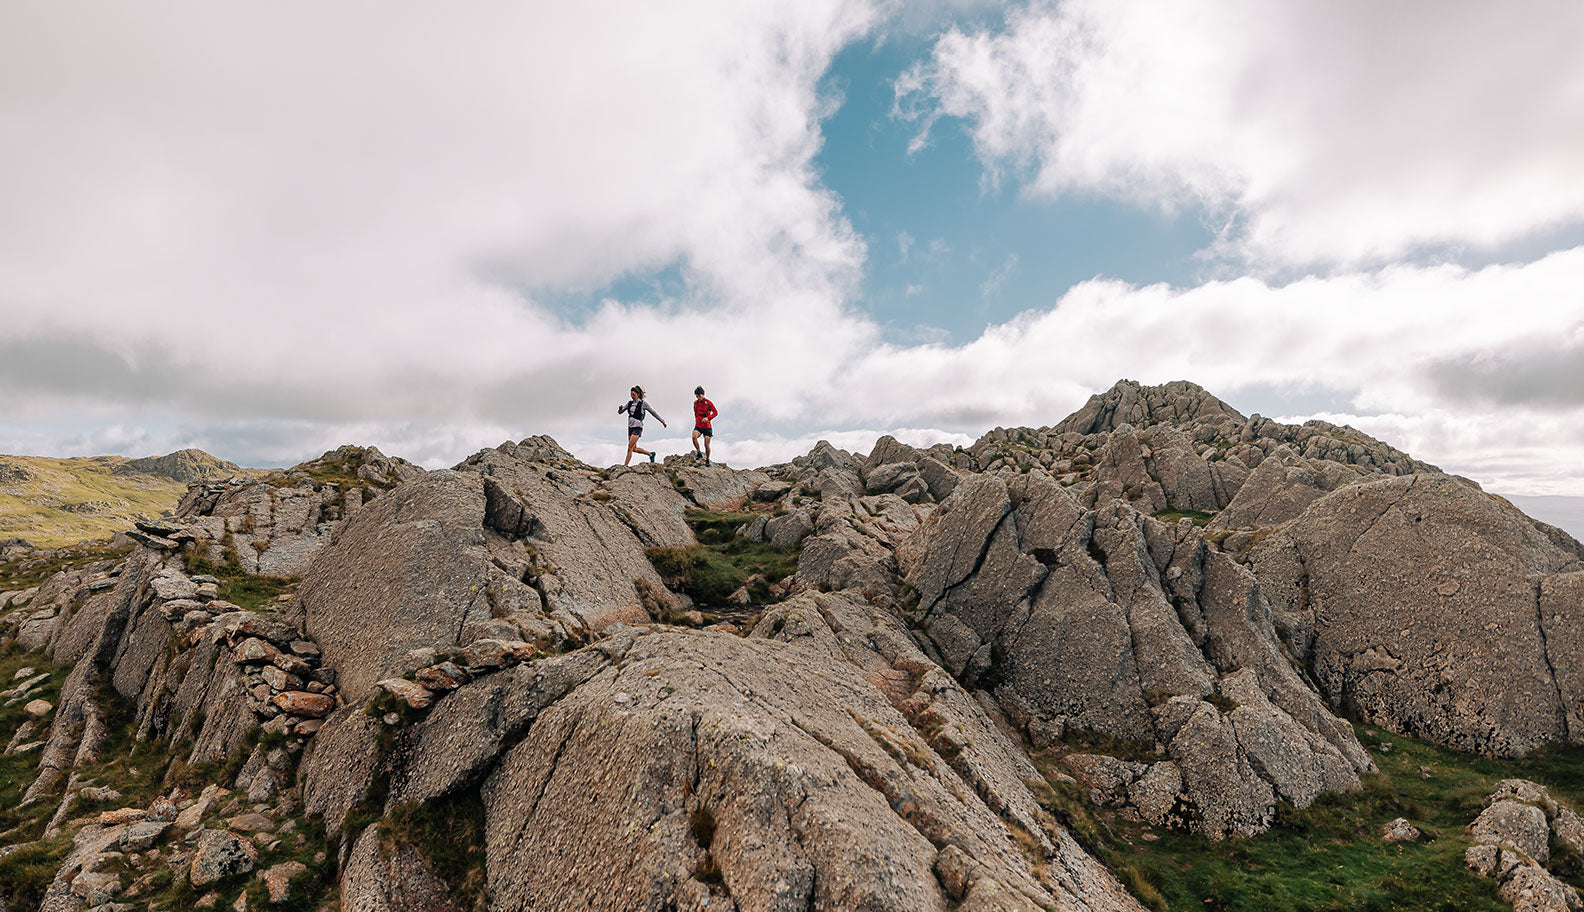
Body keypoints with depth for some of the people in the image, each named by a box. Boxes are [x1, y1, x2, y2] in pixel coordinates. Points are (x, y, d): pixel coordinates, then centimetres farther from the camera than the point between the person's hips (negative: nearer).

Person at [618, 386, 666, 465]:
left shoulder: (643, 403, -6)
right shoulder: (629, 402, 9)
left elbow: (653, 412, 2)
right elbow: (619, 412, 10)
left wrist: (663, 421, 8)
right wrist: (620, 407, -15)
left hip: (638, 427, -7)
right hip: (630, 427, 7)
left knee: (629, 447, -15)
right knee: (634, 449, 12)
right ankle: (651, 454, 32)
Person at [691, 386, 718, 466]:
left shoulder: (708, 403, -6)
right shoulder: (695, 403, 9)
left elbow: (715, 412, -12)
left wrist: (707, 418, -25)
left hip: (707, 427, -3)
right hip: (698, 426, 3)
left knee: (706, 445, -2)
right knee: (694, 436, -29)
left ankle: (707, 460, 19)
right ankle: (698, 452, -9)